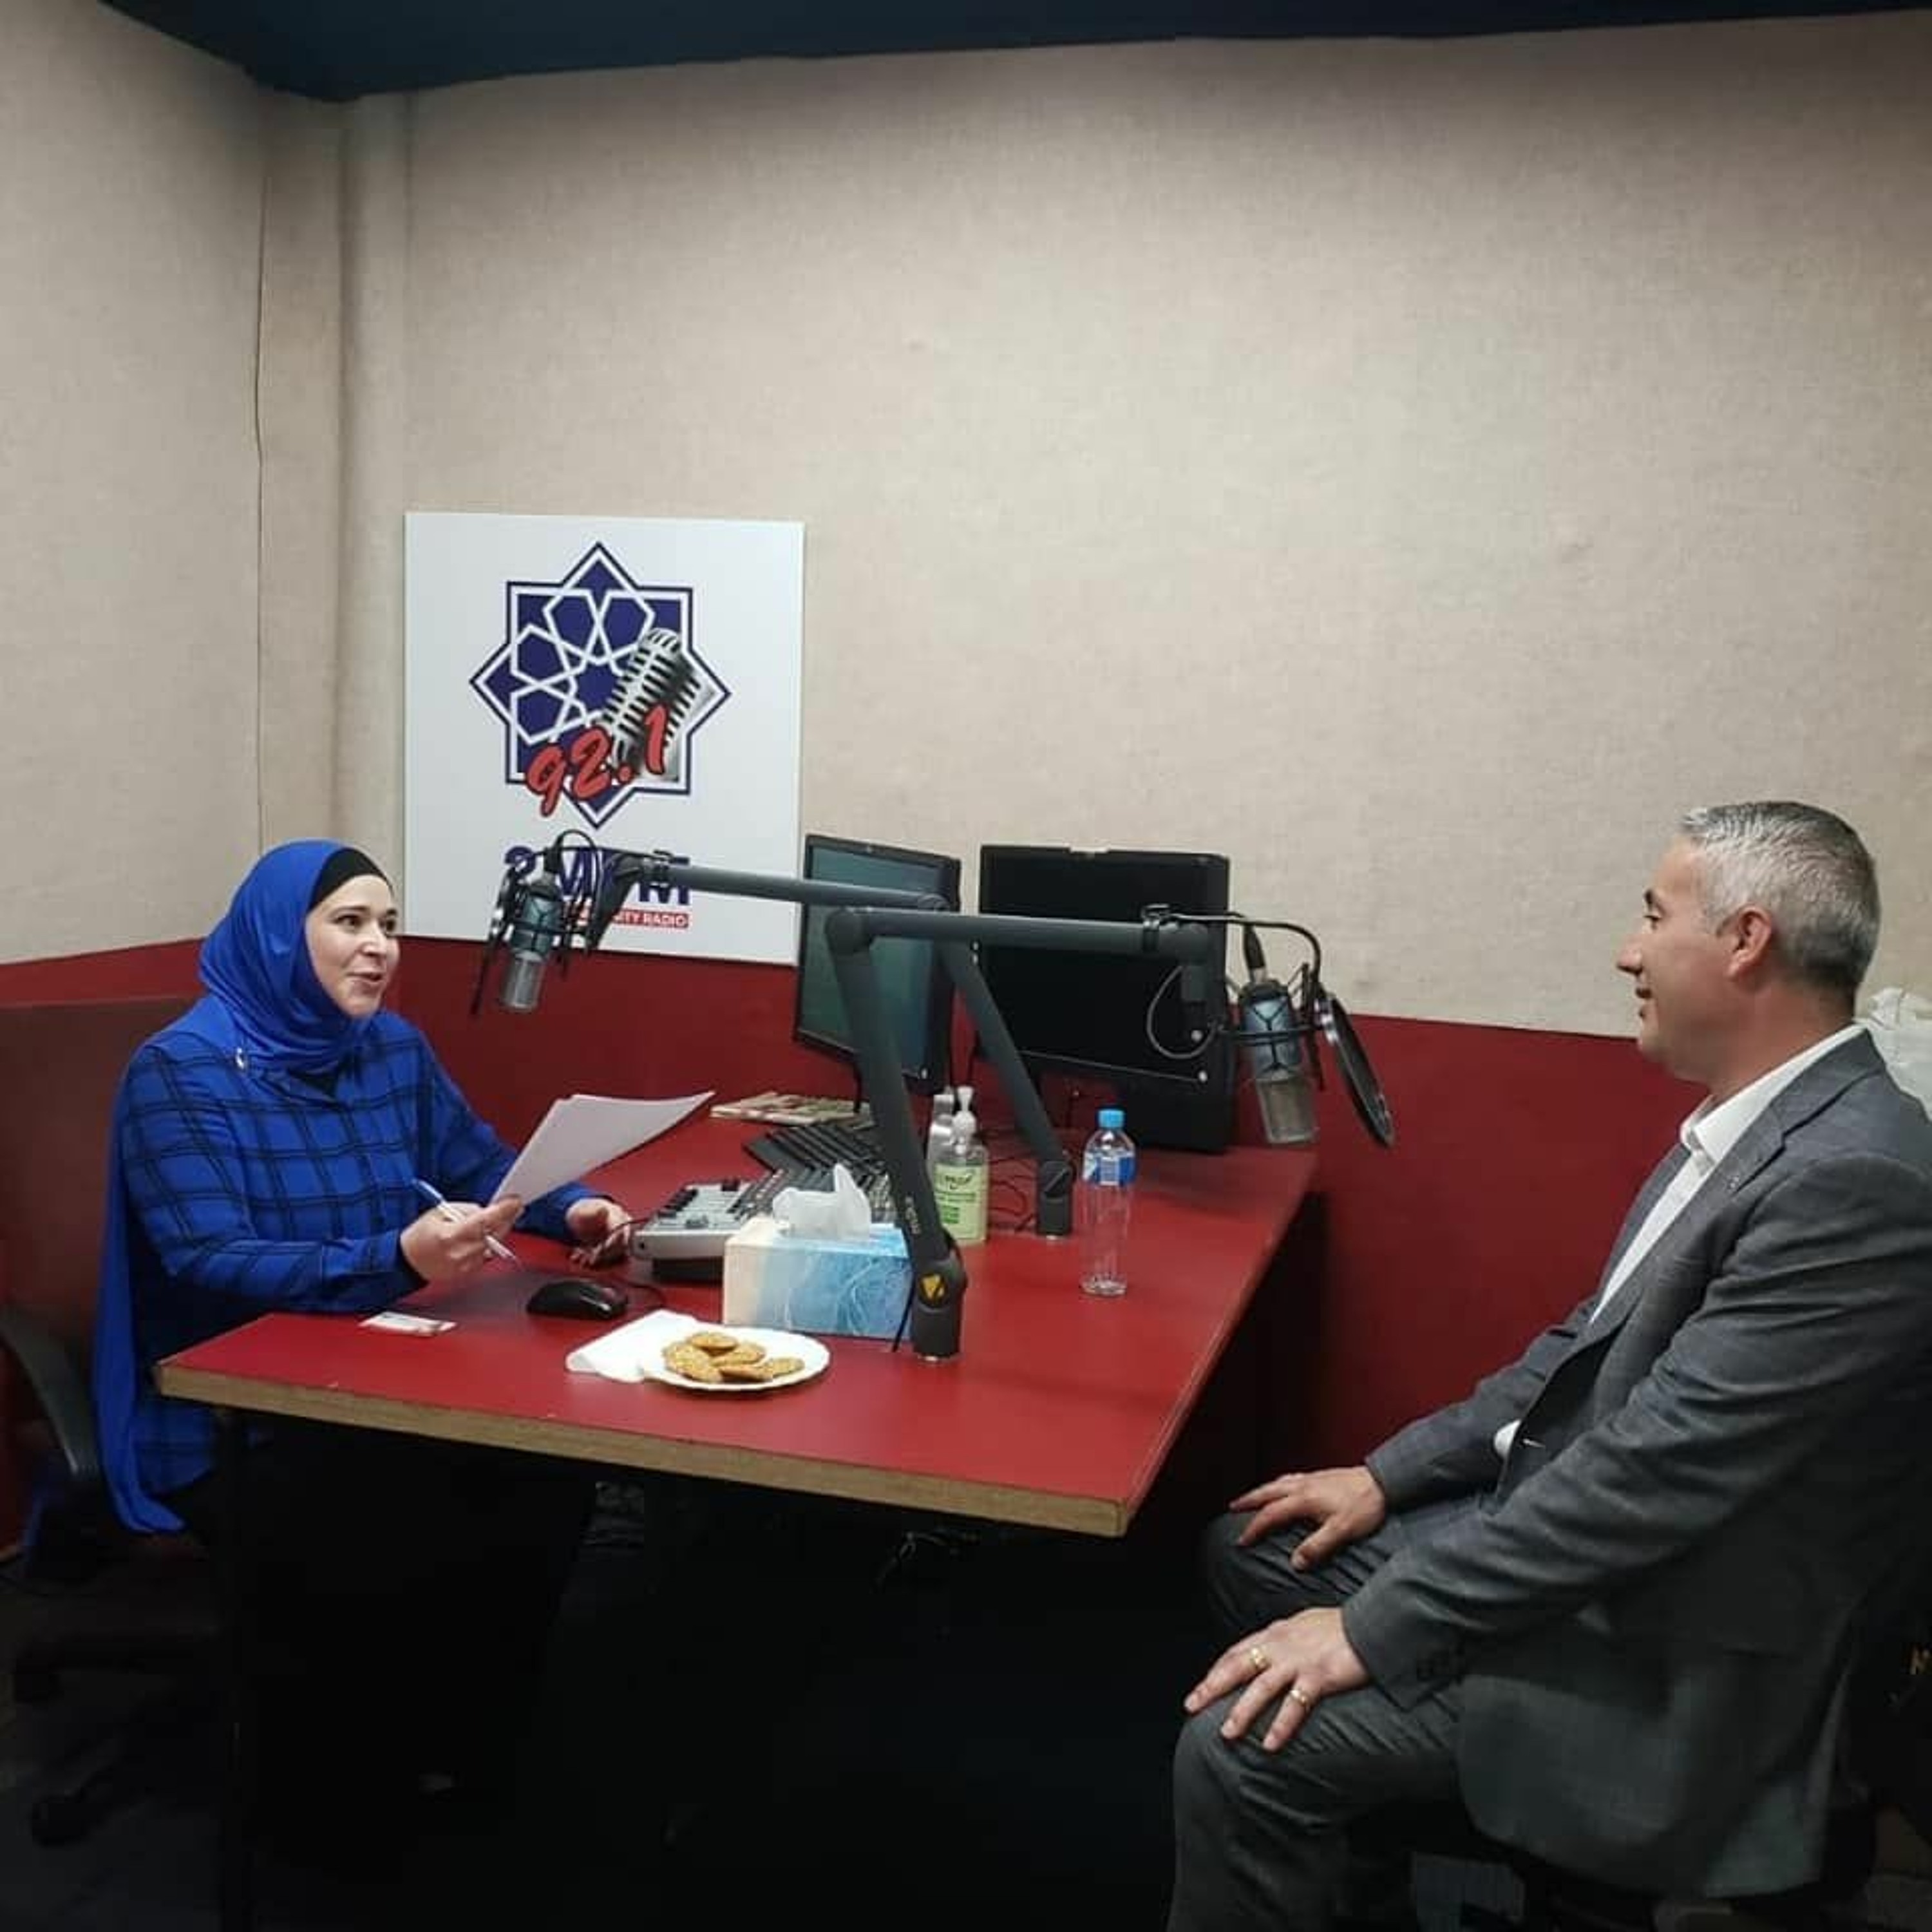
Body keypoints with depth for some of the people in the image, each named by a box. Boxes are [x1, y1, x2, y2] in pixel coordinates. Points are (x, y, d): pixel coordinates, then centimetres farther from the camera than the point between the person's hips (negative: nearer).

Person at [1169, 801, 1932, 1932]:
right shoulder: (1760, 1126, 5)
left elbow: (1653, 1468, -29)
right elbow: (1599, 1341, 12)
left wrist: (1375, 1629, -24)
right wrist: (1390, 1475, 7)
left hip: (1667, 1676, -10)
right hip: (1584, 1548, 10)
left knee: (1245, 1744, -18)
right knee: (1252, 1549, 14)